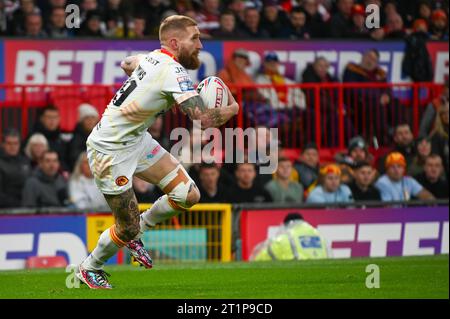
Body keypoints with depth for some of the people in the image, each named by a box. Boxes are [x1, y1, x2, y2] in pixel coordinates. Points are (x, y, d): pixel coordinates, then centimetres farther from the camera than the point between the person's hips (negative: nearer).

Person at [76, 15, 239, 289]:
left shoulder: (153, 57, 0)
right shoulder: (173, 71, -26)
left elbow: (127, 63, 25)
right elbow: (205, 119, -33)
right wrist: (232, 108, -13)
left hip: (137, 139, 9)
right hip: (110, 151, -9)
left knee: (189, 196, 1)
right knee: (127, 230, 1)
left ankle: (138, 228, 24)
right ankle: (89, 269, 27)